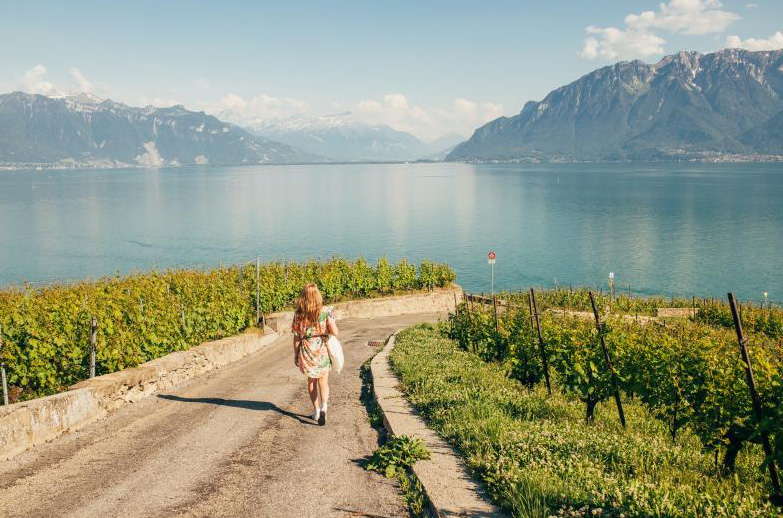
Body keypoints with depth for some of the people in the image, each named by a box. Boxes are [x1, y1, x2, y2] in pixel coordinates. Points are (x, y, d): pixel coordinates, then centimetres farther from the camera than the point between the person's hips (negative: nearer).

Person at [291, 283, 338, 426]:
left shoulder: (299, 314, -6)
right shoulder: (325, 311, -10)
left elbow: (297, 336, -3)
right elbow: (334, 332, -13)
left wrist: (296, 355, 8)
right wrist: (332, 317, 4)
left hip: (306, 350, 1)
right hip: (322, 349, -1)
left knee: (311, 380, 18)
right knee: (323, 381, 12)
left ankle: (316, 411, 23)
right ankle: (324, 407, -11)